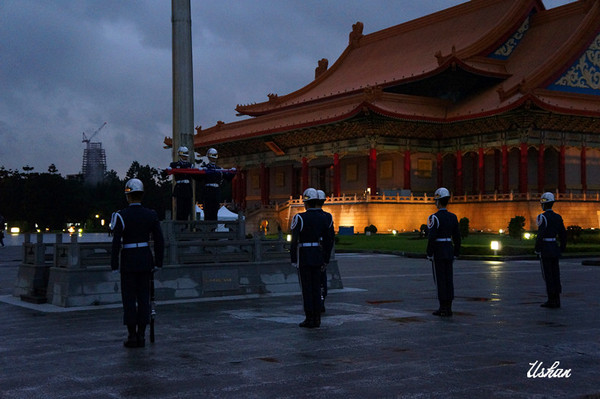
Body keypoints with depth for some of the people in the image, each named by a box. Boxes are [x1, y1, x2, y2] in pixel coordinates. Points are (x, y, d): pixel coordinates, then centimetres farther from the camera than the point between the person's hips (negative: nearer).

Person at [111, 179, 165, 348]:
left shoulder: (121, 215, -9)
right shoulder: (151, 215, 1)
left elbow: (116, 242, -11)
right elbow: (159, 240, 2)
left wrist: (114, 264, -4)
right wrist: (158, 263, 10)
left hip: (128, 261, -3)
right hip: (146, 261, 3)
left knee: (129, 298, 4)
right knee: (144, 297, 8)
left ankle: (132, 336, 5)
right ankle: (141, 335, 10)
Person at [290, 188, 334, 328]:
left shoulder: (299, 218, -12)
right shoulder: (324, 217, 4)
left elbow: (294, 241, -14)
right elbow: (329, 240, 7)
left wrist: (293, 260, -6)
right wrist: (326, 260, 13)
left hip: (304, 257, -5)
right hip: (318, 256, 5)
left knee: (306, 288, 1)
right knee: (316, 287, 10)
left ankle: (309, 319, 2)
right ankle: (317, 319, 11)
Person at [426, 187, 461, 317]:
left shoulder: (434, 217, -13)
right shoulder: (453, 217, 6)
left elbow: (432, 237, -18)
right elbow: (457, 237, 9)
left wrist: (429, 254, -11)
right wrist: (456, 253, 16)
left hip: (438, 252, -6)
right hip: (449, 251, 6)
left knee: (440, 279, -2)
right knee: (448, 279, 8)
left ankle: (443, 308, -1)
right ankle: (448, 308, 9)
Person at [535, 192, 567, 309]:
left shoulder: (542, 217, -14)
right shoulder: (558, 217, 10)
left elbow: (541, 235, -20)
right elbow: (563, 234, 12)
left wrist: (537, 250, -13)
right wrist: (562, 249, 19)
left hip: (545, 248, -7)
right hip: (555, 247, 7)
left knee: (547, 275, -3)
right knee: (555, 274, 10)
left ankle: (551, 301, -3)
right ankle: (557, 300, 11)